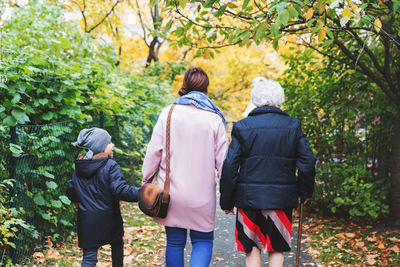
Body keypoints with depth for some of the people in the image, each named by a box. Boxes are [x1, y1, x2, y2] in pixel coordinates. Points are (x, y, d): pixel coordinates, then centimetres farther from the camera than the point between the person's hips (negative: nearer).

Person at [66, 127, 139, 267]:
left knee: (89, 256, 5)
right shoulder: (110, 166, -13)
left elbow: (71, 193, 14)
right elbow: (120, 190, -25)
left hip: (86, 221, 4)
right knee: (117, 244, 23)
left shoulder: (78, 169, 6)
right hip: (108, 219, -3)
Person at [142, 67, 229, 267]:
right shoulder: (214, 119, -2)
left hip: (172, 191, 1)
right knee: (203, 241, 11)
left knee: (174, 242, 13)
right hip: (202, 194, -1)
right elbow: (222, 160, -1)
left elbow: (154, 151, -1)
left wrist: (146, 179, 10)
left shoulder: (168, 113, 0)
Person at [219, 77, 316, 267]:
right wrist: (304, 192, 13)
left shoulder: (242, 126, -4)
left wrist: (226, 201, 2)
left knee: (252, 248, 13)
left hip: (249, 197, -1)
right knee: (277, 250, 14)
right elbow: (307, 163, -1)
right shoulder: (293, 126, 0)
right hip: (282, 198, 1)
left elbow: (229, 167, -6)